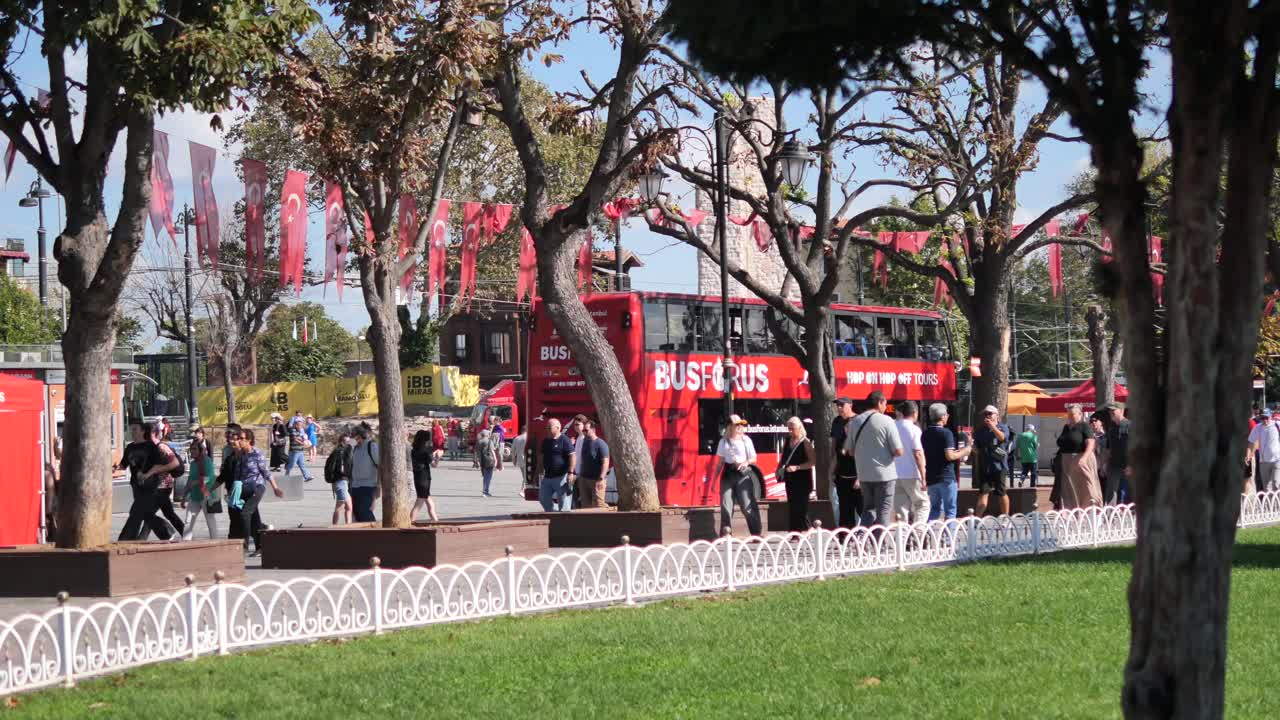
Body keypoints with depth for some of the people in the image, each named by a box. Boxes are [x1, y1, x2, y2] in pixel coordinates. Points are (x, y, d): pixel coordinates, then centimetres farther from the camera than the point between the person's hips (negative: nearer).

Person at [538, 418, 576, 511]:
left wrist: (570, 472, -22)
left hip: (561, 477, -8)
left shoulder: (564, 440, -11)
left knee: (564, 502, -5)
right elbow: (542, 456, 22)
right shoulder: (546, 441, 13)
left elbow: (573, 456, -16)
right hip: (547, 477, 8)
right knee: (544, 499, 10)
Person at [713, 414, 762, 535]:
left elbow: (754, 458, 9)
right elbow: (720, 462, 11)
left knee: (748, 505, -6)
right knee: (726, 505, -5)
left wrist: (747, 462, -14)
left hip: (743, 473, -1)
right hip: (728, 474, 1)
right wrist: (714, 479, 8)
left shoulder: (746, 440, 6)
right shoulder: (724, 441, 8)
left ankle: (756, 533, -3)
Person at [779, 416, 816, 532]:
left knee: (801, 506, -9)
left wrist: (797, 467, -21)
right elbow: (783, 459, 21)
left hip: (803, 479, -6)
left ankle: (805, 530, -7)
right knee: (792, 507, 7)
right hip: (790, 479, 6)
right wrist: (779, 470, 3)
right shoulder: (787, 442, 11)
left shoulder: (805, 442, -8)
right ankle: (794, 532, 13)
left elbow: (812, 461, -12)